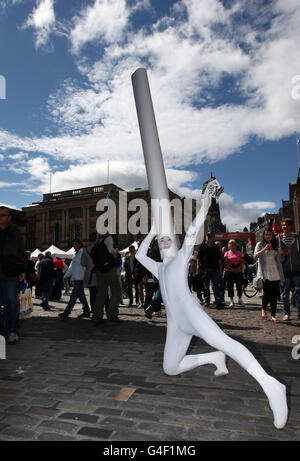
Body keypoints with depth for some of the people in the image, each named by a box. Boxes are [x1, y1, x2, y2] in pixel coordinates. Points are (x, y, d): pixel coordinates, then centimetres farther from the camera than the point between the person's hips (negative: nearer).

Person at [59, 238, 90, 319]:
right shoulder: (76, 254, 20)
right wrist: (66, 275, 20)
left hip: (80, 278, -9)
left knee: (74, 296, -6)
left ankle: (66, 313, -4)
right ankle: (86, 311, 17)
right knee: (81, 295, 11)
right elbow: (72, 266, 24)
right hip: (76, 278, 9)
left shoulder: (83, 252, -8)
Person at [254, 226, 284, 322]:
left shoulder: (275, 245, 15)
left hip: (275, 273, 4)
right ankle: (263, 309, 15)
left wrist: (281, 274, 9)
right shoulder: (260, 244, 3)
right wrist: (264, 249, -23)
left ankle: (273, 315, 8)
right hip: (265, 273, -4)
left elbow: (278, 260, 14)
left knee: (274, 294, 1)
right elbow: (255, 256, -12)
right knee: (267, 293, -11)